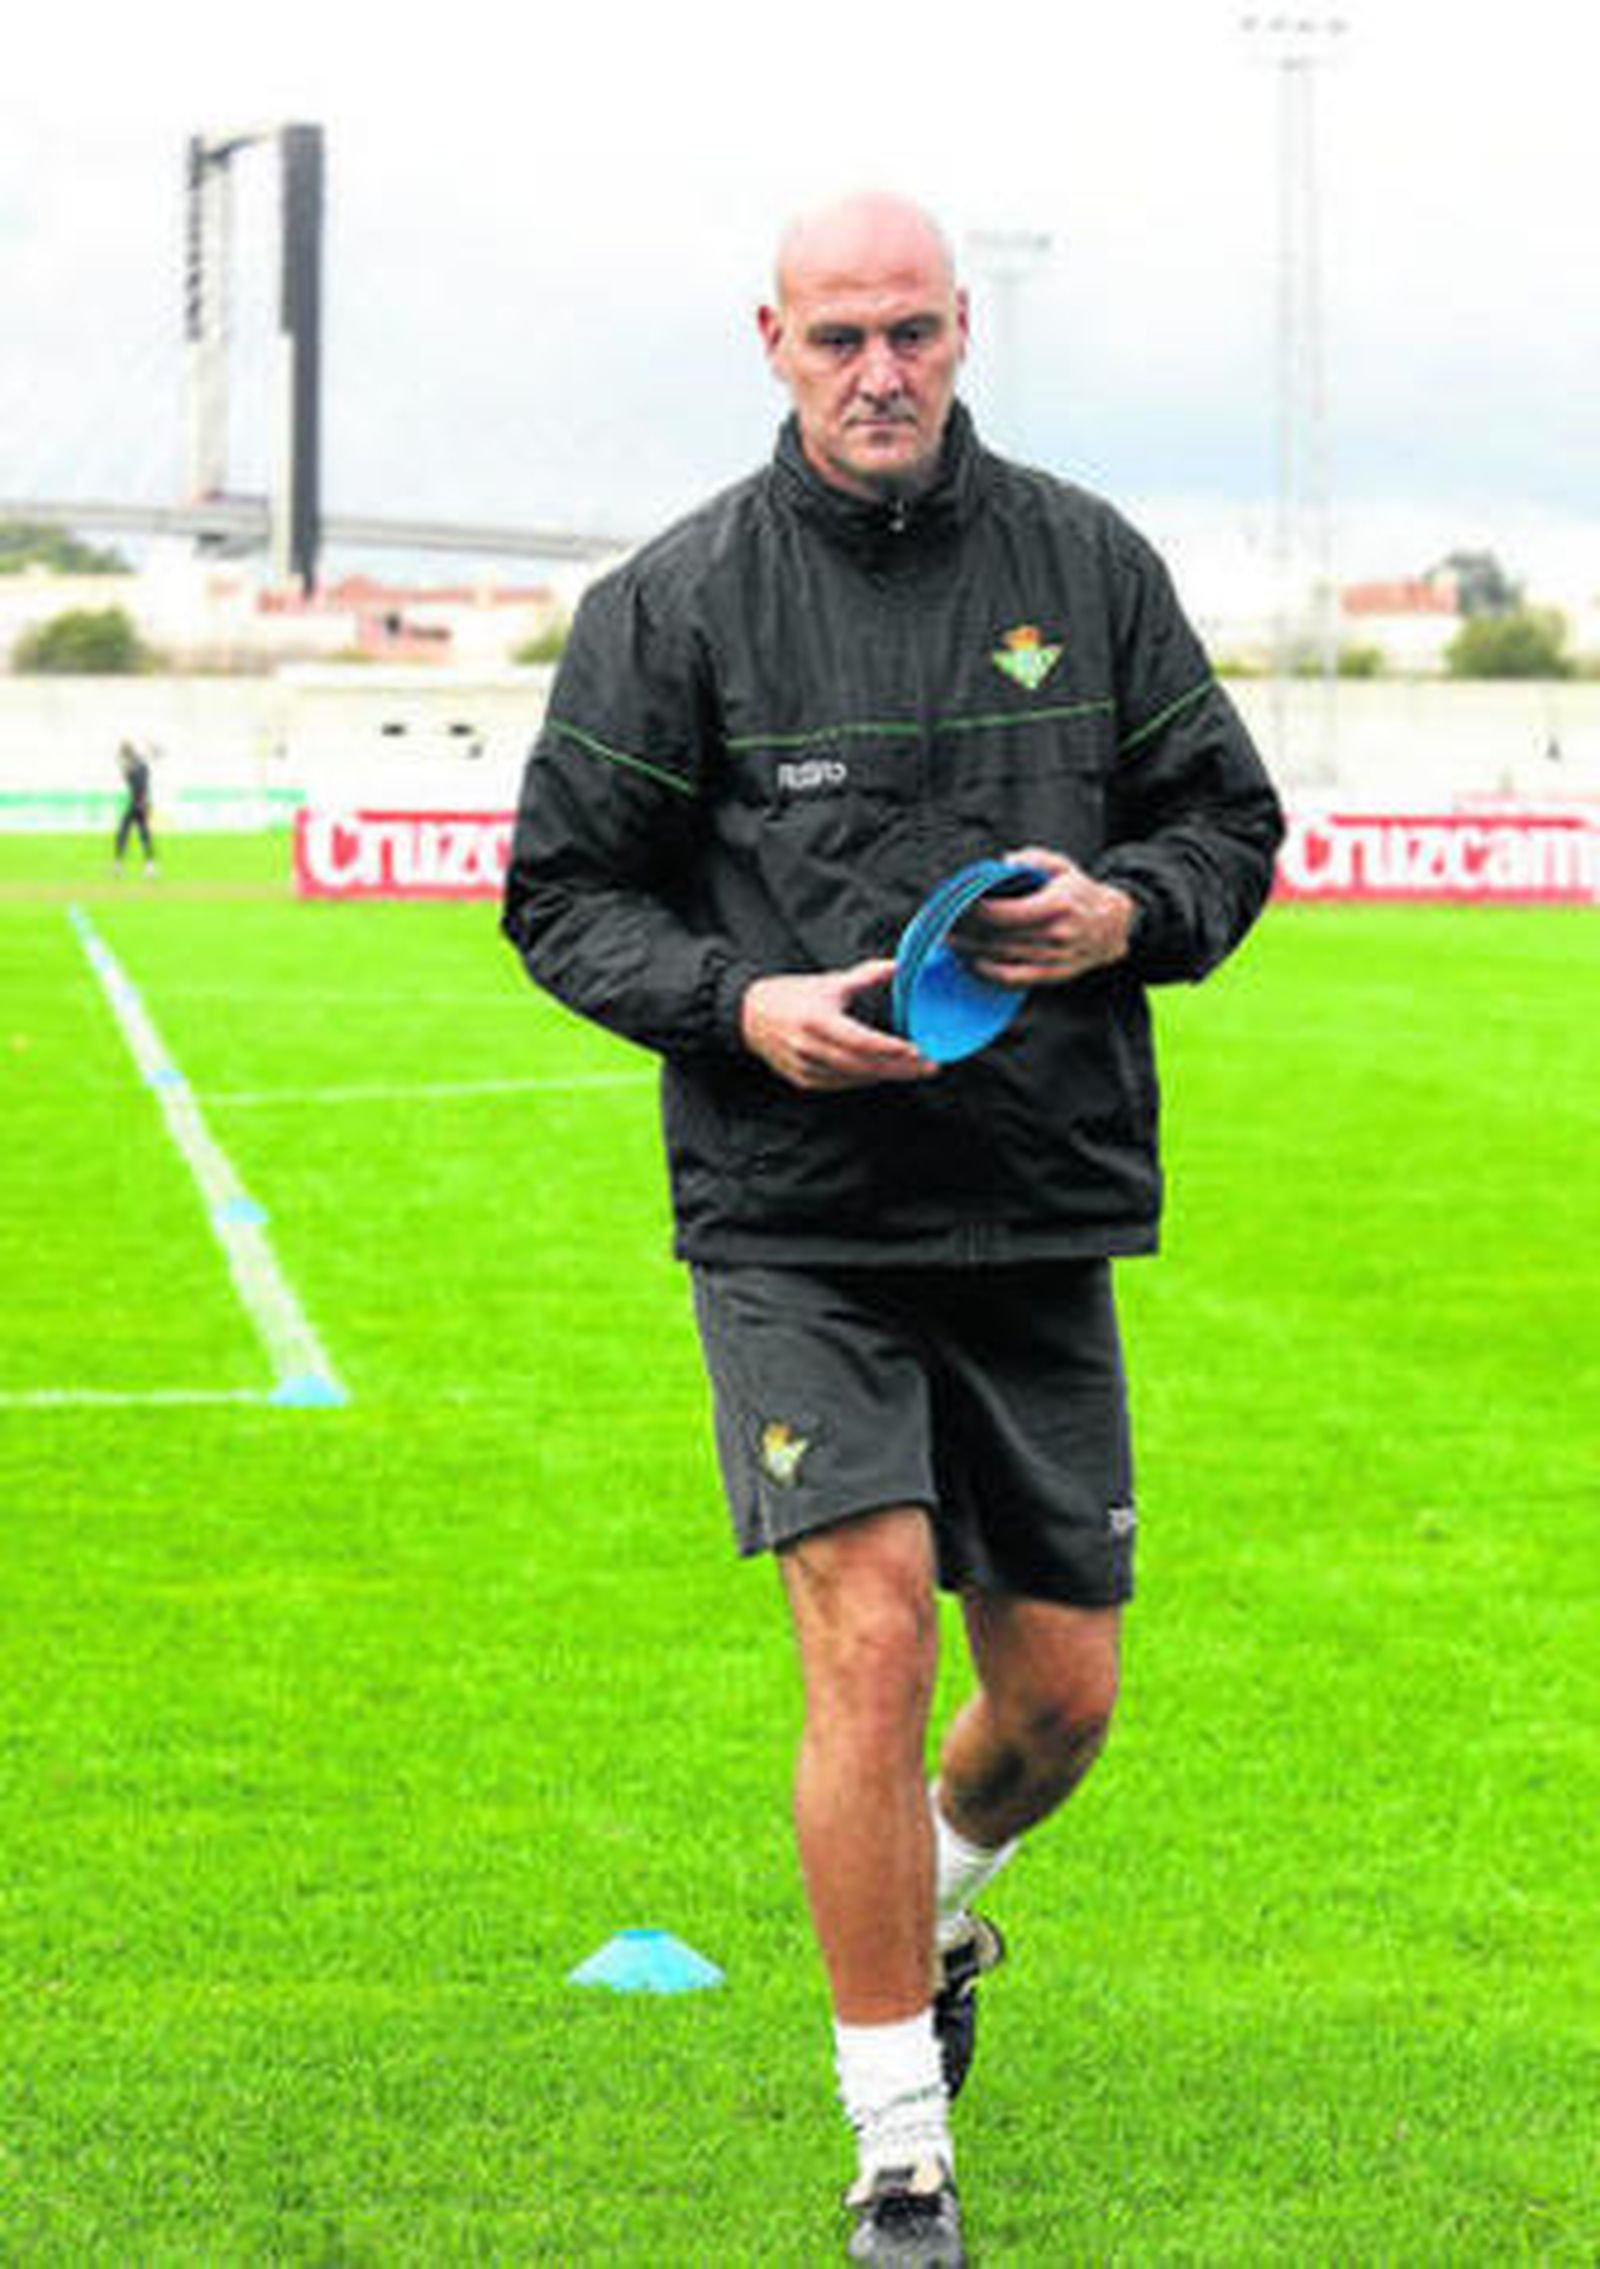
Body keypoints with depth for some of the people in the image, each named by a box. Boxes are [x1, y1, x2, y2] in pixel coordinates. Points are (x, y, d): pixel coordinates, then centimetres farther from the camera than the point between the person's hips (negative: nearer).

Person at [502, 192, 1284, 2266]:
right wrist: (738, 1007, -15)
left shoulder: (1089, 563, 5)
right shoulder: (675, 602, -2)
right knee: (872, 1636, -15)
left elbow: (1232, 818, 13)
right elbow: (561, 891, 2)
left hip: (1043, 1222, 3)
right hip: (794, 1226, -3)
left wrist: (1132, 910, -9)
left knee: (1060, 1696, 7)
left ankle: (932, 1897, 44)